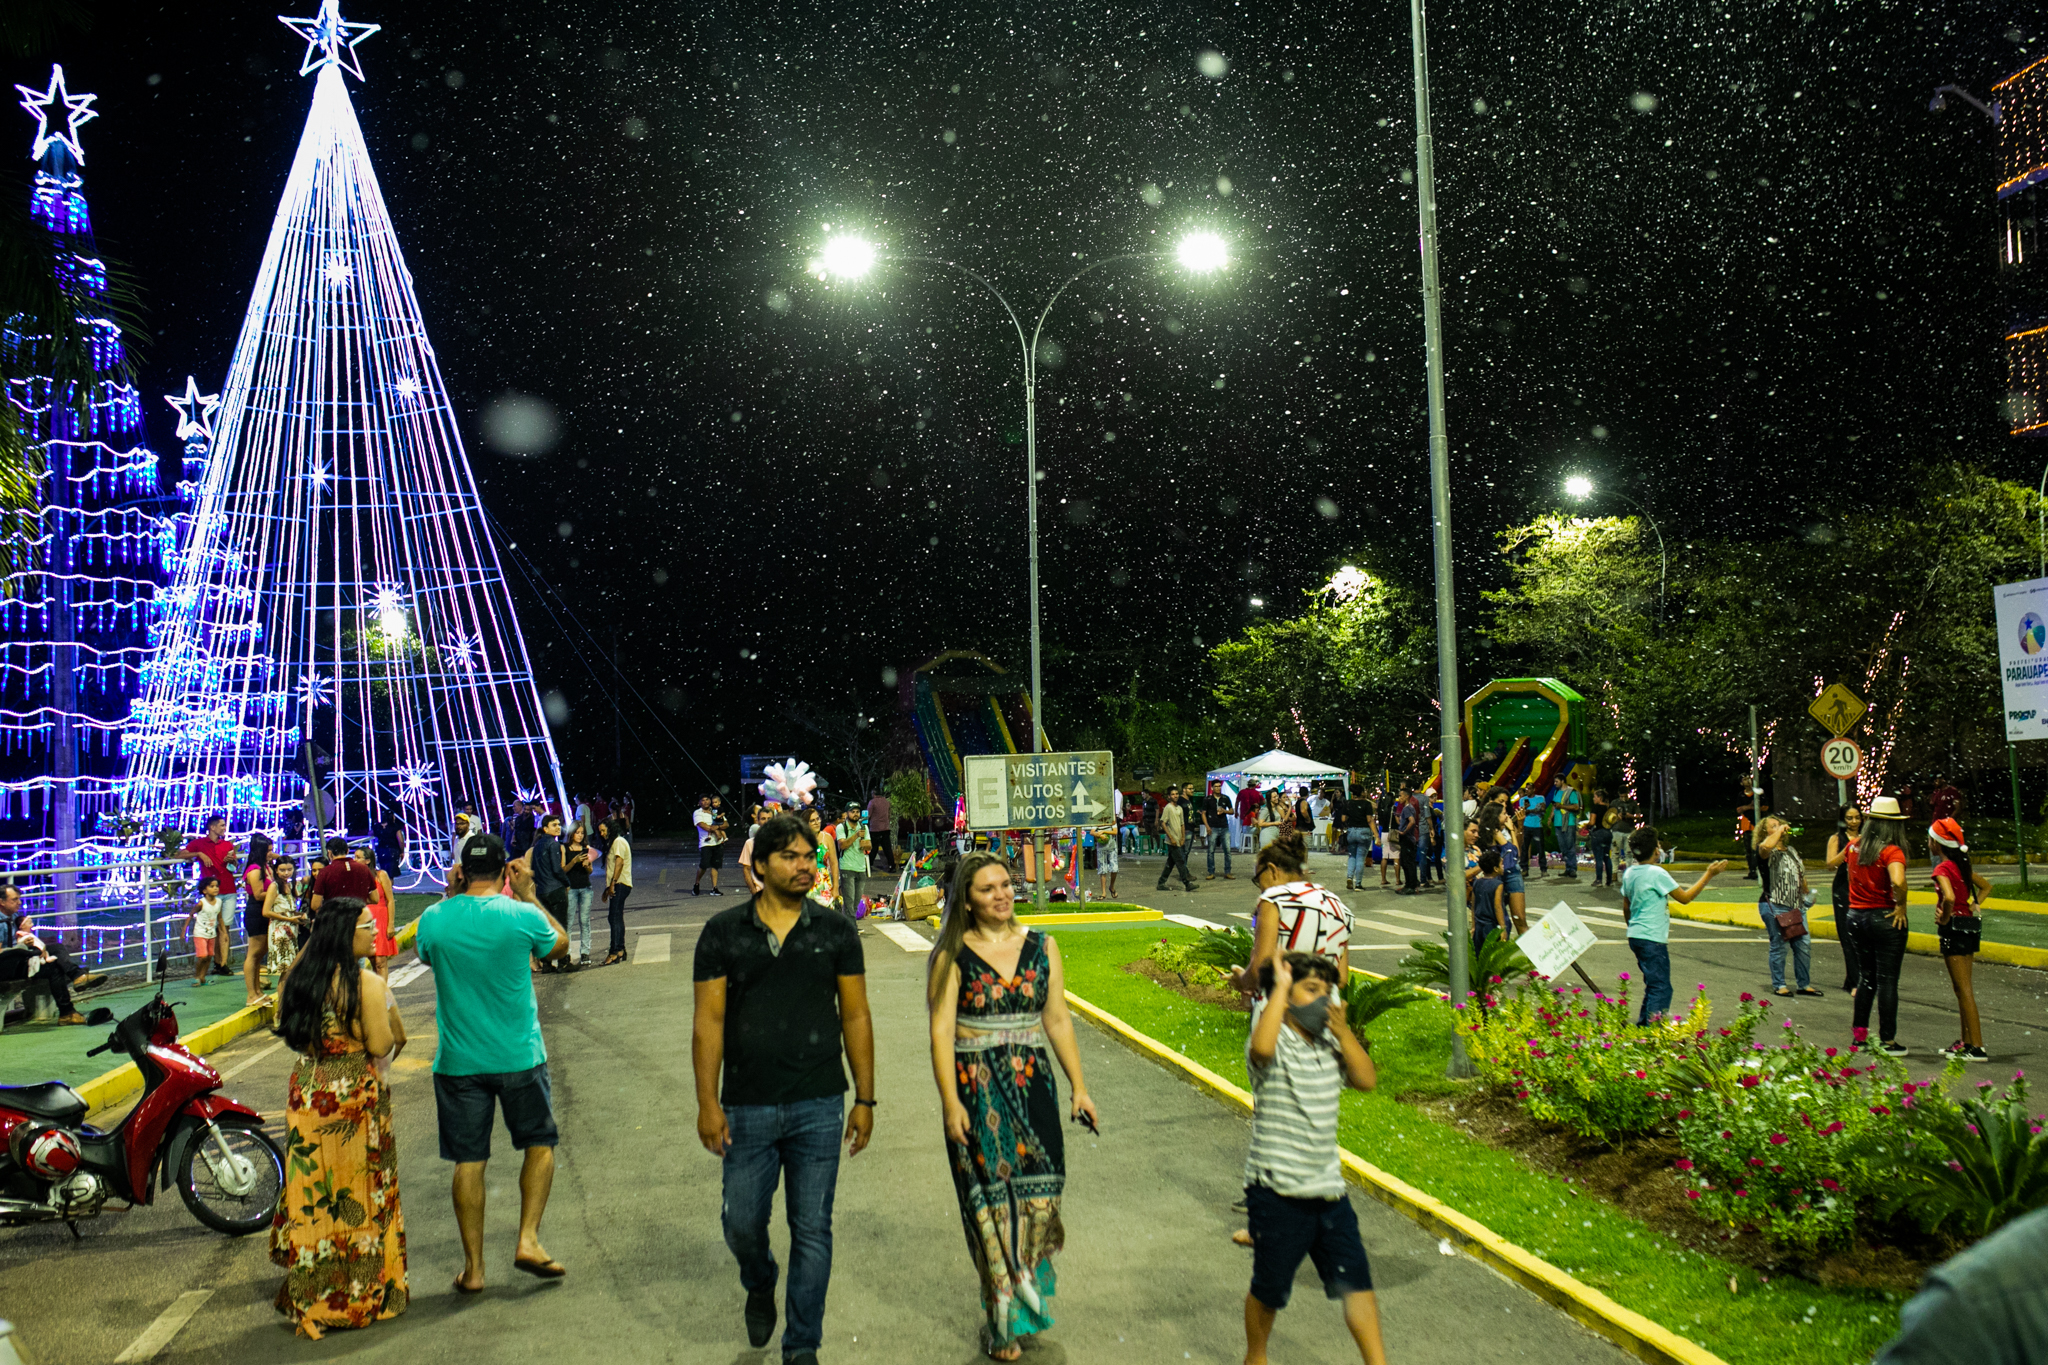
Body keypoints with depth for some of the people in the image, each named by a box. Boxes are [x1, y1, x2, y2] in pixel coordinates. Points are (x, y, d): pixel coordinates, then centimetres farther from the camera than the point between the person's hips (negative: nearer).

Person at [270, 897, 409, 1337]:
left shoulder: (295, 978, 3)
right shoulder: (368, 984, -17)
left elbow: (287, 1034, 12)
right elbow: (381, 1046, -17)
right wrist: (386, 1005, -3)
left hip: (306, 1092, 6)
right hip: (356, 1098, -6)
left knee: (311, 1191, 13)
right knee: (358, 1193, 6)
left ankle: (308, 1298, 22)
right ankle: (360, 1295, 15)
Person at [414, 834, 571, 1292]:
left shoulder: (433, 919, -7)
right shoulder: (522, 916, -12)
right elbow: (560, 944, 8)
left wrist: (452, 896, 13)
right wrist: (528, 895, 10)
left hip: (458, 1061, 2)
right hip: (519, 1057, -2)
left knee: (469, 1160, 10)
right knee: (540, 1142, 17)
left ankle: (473, 1267, 15)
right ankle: (528, 1239, 7)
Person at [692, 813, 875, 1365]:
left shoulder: (835, 930, 1)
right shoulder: (723, 932, -1)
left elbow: (855, 1016, 4)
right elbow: (708, 1020, -1)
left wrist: (864, 1099, 2)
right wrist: (708, 1103, -7)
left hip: (818, 1106, 0)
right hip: (746, 1108, 0)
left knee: (812, 1230, 4)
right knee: (742, 1224, 10)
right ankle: (760, 1286, 44)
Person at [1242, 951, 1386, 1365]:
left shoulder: (1328, 1044, 7)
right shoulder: (1276, 1046, -15)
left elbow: (1366, 1080, 1)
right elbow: (1261, 1046, -38)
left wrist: (1343, 1031, -10)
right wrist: (1281, 985, -29)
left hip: (1327, 1187, 6)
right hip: (1277, 1190, -5)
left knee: (1356, 1278, 2)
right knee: (1270, 1289, 11)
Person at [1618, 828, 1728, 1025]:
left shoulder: (1629, 873, 8)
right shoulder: (1657, 873, -15)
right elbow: (1685, 897, -9)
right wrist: (1709, 875, -4)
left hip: (1635, 937, 9)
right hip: (1652, 939, -9)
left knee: (1653, 985, 19)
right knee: (1661, 989, -5)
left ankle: (1642, 1024, 22)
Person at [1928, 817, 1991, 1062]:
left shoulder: (1942, 869, -15)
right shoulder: (1961, 865, 11)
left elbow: (1949, 897, -32)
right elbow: (1986, 886, 26)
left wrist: (1944, 918, -16)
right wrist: (1975, 906, 17)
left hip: (1955, 928, -9)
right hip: (1970, 925, 9)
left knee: (1963, 989, -6)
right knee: (1963, 988, 16)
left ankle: (1977, 1048, -6)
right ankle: (1966, 1041, 23)